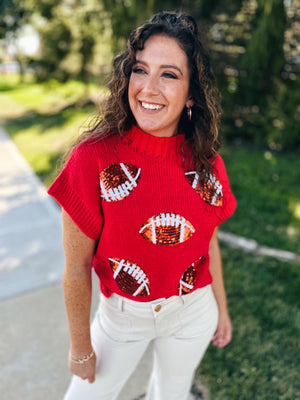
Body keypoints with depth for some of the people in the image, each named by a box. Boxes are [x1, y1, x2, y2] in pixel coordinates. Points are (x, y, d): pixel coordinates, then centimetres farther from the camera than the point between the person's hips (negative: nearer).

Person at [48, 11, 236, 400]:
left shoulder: (207, 162, -12)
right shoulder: (93, 159, -24)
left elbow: (208, 240, 2)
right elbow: (77, 267, -16)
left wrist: (222, 308, 12)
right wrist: (81, 347, -5)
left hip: (192, 313, 3)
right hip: (122, 314, -2)